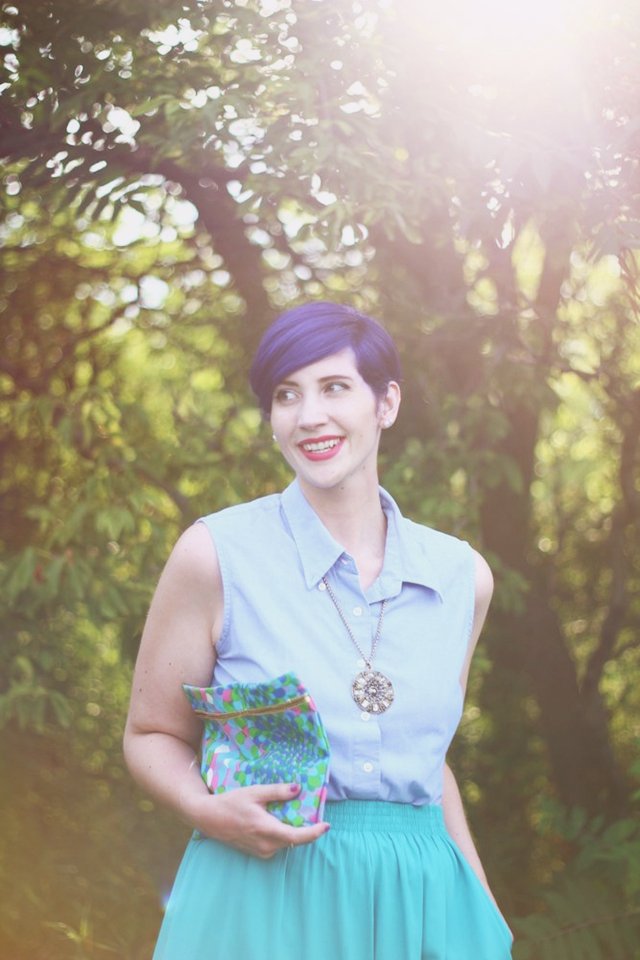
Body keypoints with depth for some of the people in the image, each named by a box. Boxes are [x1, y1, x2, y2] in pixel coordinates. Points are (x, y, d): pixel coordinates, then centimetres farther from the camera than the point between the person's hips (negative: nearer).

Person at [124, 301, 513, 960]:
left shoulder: (462, 577, 4)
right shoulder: (217, 554, -7)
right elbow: (151, 736, 1)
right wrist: (211, 812, -18)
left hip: (417, 904, 3)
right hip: (263, 902, -3)